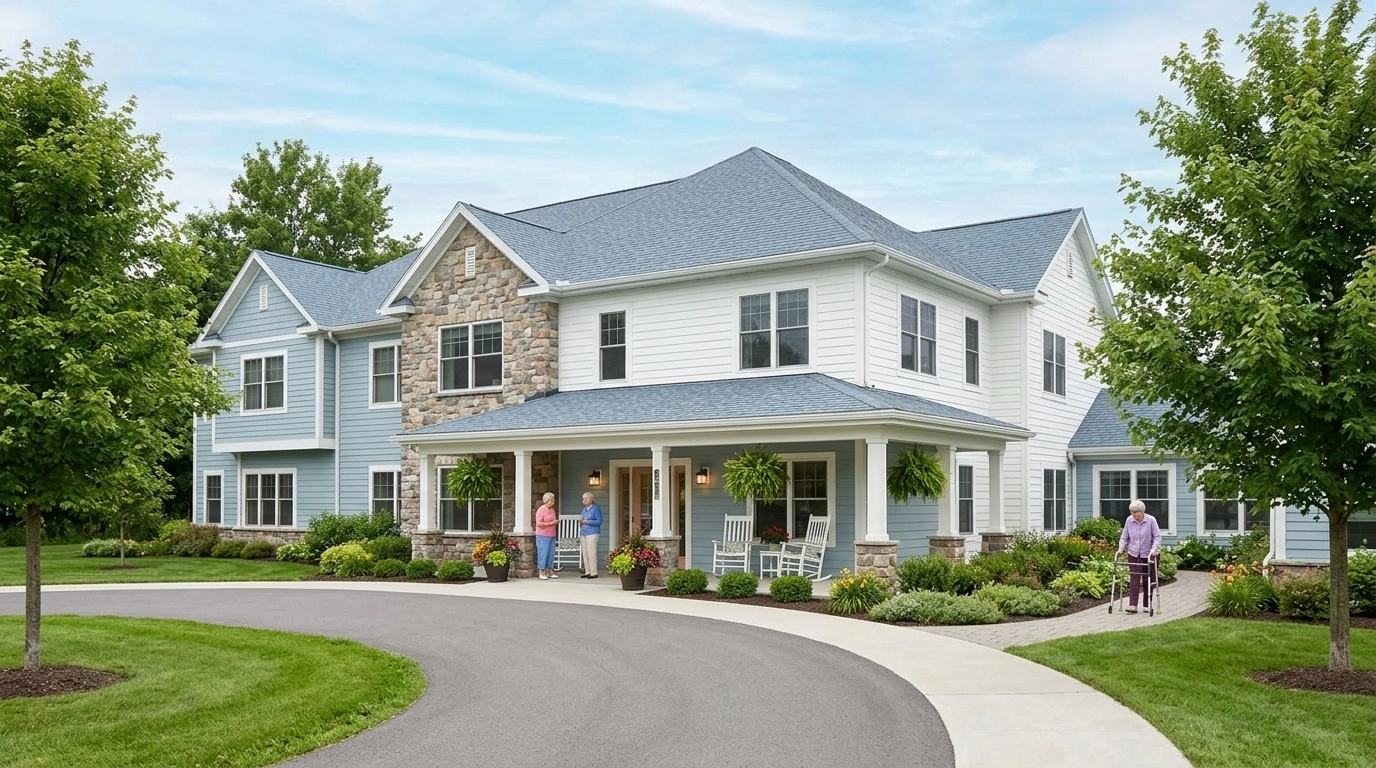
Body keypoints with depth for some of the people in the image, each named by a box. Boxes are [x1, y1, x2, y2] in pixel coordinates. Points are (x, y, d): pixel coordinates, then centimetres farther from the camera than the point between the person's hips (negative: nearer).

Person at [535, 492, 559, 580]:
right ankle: (542, 573, 0)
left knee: (551, 554, 7)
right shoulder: (541, 510, -10)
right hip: (543, 536, -8)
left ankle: (550, 571, 13)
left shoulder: (552, 510, 14)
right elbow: (538, 523, -17)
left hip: (552, 536, 8)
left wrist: (556, 522, 8)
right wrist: (551, 523, -19)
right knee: (543, 553, -5)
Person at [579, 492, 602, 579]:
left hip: (592, 533, -7)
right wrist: (581, 522, 1)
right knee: (585, 553, 5)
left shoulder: (596, 509, -4)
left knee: (591, 553, -9)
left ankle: (594, 573, -6)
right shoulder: (584, 509, 18)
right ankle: (587, 572, 11)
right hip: (584, 533, 8)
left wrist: (588, 521, -17)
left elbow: (599, 521, -9)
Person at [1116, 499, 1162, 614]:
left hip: (1148, 555, -2)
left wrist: (1154, 549, -23)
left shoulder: (1151, 520, -11)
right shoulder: (1129, 520, -3)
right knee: (1134, 579, -6)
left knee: (1148, 580, 6)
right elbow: (1124, 537, 5)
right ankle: (1132, 605, -10)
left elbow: (1157, 537, -11)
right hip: (1133, 554, 2)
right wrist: (1121, 548, -8)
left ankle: (1147, 605, 18)